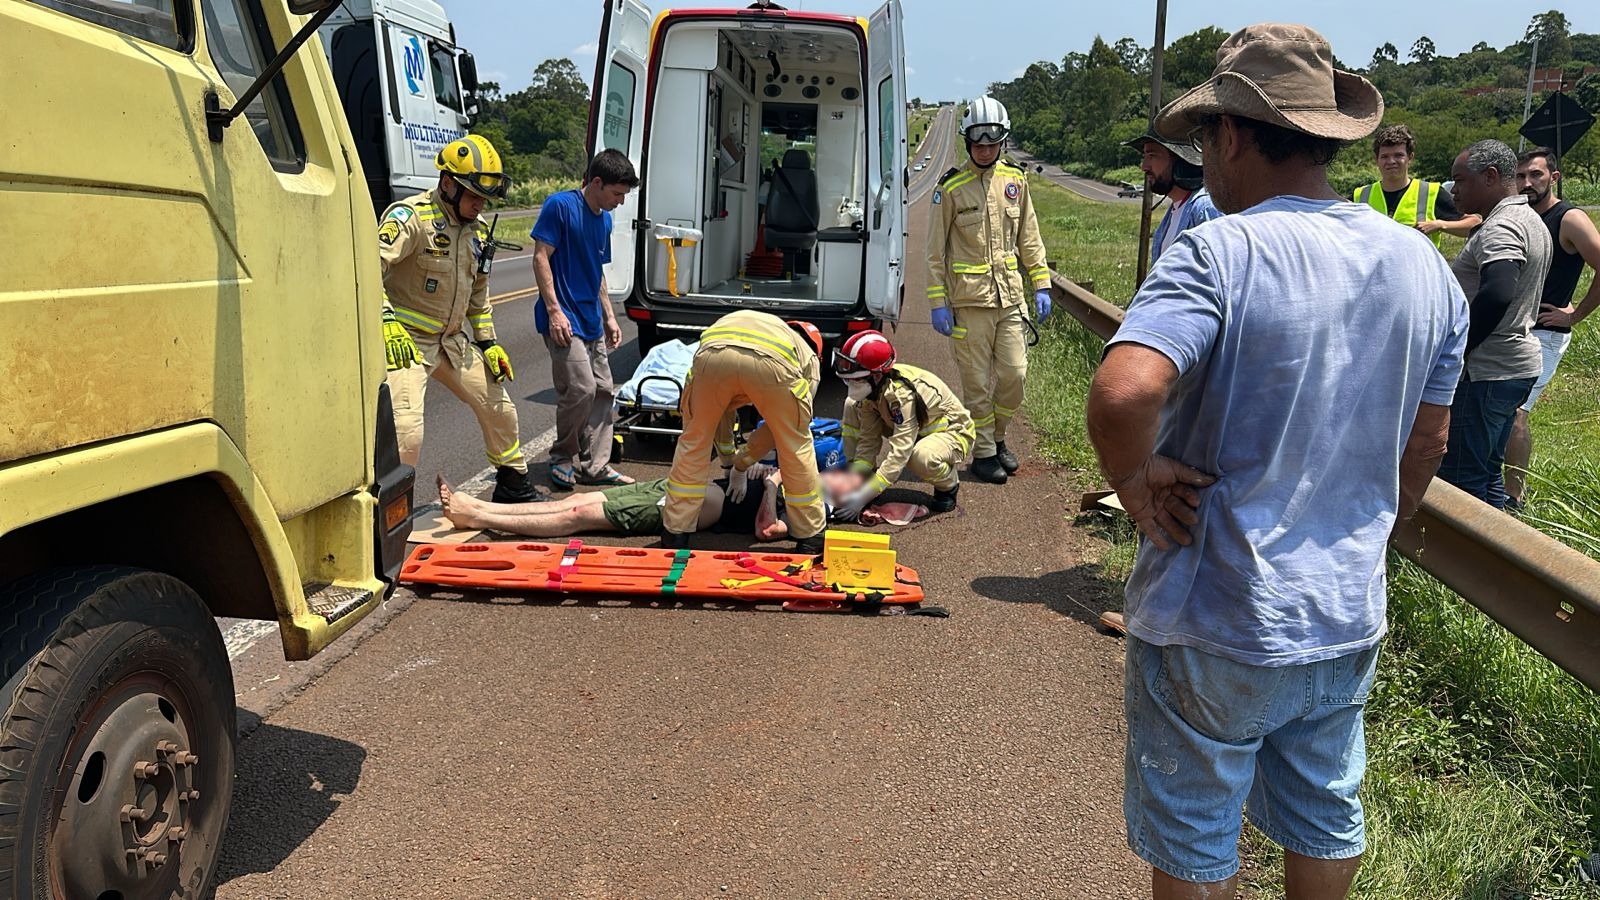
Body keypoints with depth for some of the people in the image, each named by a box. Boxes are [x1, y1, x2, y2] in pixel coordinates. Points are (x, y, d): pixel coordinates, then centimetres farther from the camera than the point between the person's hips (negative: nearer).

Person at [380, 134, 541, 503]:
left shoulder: (477, 230, 9)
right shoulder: (410, 217, -17)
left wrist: (488, 343, 14)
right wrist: (387, 321, -40)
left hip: (455, 339, 8)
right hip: (406, 340, -8)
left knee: (498, 406, 15)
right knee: (406, 431, -20)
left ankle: (513, 483, 35)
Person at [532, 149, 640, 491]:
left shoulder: (604, 219, 13)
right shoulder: (560, 206, -10)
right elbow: (541, 258, -13)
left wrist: (609, 317, 19)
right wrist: (554, 309, -19)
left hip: (591, 320, 8)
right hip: (563, 318, -8)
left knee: (602, 389, 7)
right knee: (581, 388, -13)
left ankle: (595, 464, 16)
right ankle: (562, 458, 7)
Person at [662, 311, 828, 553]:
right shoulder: (809, 357, 37)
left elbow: (720, 411, 50)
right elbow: (780, 427, 33)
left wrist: (729, 459, 60)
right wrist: (742, 463, 44)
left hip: (712, 356, 2)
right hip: (771, 363, -2)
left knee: (693, 441, 23)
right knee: (797, 447, 20)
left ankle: (675, 534, 26)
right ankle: (810, 536, 29)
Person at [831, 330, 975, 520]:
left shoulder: (902, 395, -38)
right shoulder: (872, 389, -15)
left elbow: (898, 455, -41)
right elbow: (868, 440, -10)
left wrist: (862, 498, -43)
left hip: (953, 432, -7)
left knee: (921, 456, -43)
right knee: (852, 406, -8)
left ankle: (948, 484, -7)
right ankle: (861, 478, 1)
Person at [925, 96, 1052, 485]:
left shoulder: (1015, 180, 7)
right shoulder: (951, 187, -4)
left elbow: (1029, 237, 14)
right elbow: (935, 250, -2)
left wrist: (1041, 285, 9)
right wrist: (938, 302, -7)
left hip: (1011, 296, 4)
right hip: (969, 300, -4)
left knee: (1014, 375, 5)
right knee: (977, 382, 2)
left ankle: (997, 437, 27)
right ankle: (983, 452, 16)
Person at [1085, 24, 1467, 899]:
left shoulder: (1218, 252, -22)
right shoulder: (1425, 266, 1)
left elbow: (1122, 392, -38)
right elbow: (1425, 445, 10)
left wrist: (1136, 482, -19)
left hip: (1215, 624, -6)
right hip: (1349, 619, 7)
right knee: (1327, 821, 25)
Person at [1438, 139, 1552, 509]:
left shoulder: (1501, 227, -18)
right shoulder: (1530, 221, 17)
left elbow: (1497, 294, -34)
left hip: (1487, 371, -11)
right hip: (1518, 363, 11)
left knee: (1459, 479, -5)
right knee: (1488, 472, 18)